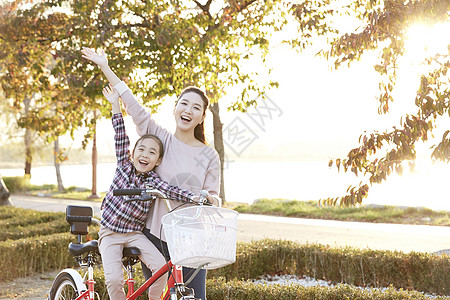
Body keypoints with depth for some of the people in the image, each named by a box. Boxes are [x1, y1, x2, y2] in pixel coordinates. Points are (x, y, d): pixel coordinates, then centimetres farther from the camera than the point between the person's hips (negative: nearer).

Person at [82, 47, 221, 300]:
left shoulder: (209, 155, 2)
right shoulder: (161, 139, 4)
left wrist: (212, 199, -21)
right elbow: (132, 103, 4)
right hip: (154, 234, 2)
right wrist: (105, 67, 5)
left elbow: (212, 194, 4)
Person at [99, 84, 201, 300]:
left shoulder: (152, 180, -5)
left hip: (135, 234, 0)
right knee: (113, 279, -19)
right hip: (110, 233, 0)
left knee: (161, 266, -21)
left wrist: (192, 197, -38)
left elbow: (171, 190, -21)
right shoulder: (124, 165, -2)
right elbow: (120, 136, -5)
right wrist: (115, 105, -5)